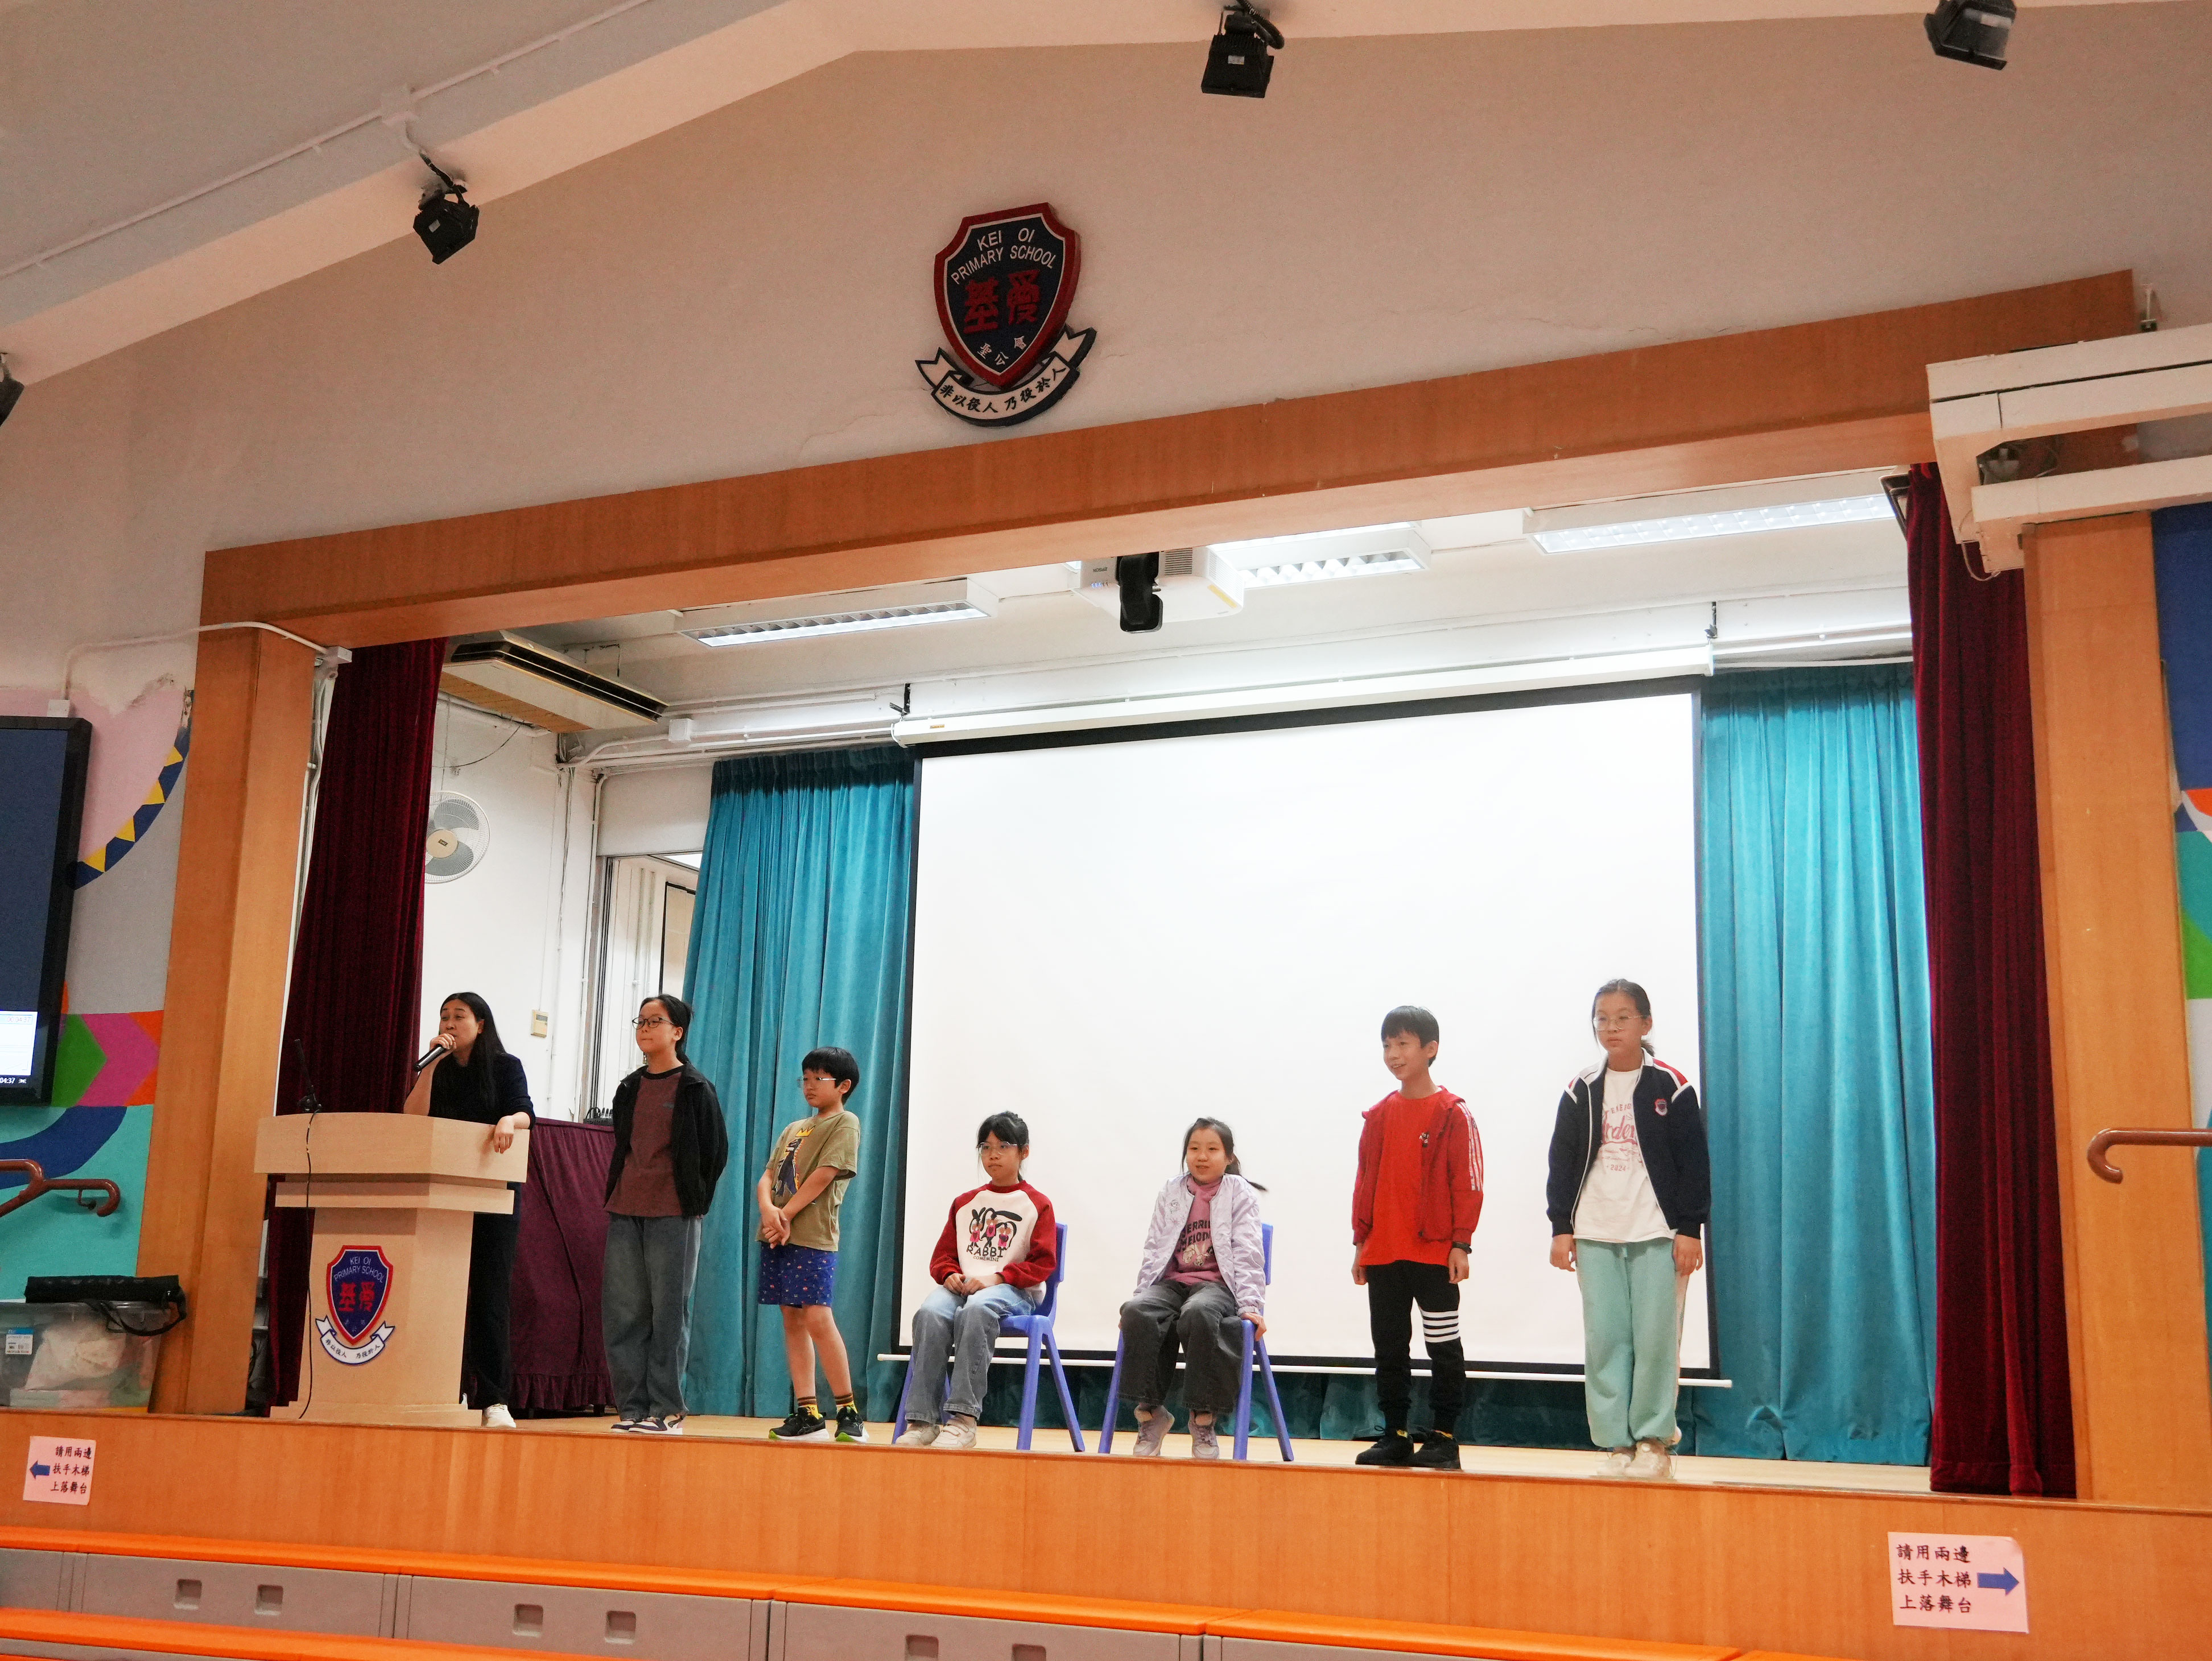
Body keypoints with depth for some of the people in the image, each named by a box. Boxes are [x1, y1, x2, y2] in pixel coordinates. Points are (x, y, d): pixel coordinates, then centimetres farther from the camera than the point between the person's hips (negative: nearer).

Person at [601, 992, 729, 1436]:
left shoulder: (695, 1089, -2)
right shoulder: (630, 1088, 15)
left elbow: (717, 1150, -1)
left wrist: (695, 1203, -1)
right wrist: (615, 1195, 13)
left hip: (673, 1216, -6)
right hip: (625, 1214, 6)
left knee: (669, 1312, -2)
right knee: (621, 1313, 4)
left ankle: (667, 1410, 2)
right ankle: (631, 1407, 10)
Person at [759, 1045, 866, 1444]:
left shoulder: (845, 1123, 1)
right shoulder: (793, 1130, 22)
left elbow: (824, 1175, -10)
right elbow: (767, 1178, 12)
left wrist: (786, 1215, -12)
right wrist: (768, 1209, -9)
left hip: (814, 1237, -7)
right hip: (779, 1237, 7)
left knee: (817, 1320, -14)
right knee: (792, 1321, 5)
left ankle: (849, 1414, -6)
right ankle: (808, 1415, 7)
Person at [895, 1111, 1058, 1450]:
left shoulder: (1037, 1205, 10)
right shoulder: (965, 1203, 24)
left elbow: (1043, 1263, 0)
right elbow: (941, 1256, 22)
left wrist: (996, 1277, -14)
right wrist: (951, 1276, -4)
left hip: (1014, 1290, -4)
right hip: (962, 1285, 4)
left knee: (975, 1311, -40)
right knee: (930, 1314, -33)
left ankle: (963, 1420, -42)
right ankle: (922, 1421, -36)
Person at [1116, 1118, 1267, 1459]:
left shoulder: (1240, 1194, 7)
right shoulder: (1171, 1193, 16)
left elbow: (1247, 1252, -1)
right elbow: (1153, 1249, 15)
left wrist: (1251, 1305, -11)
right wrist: (1142, 1293, 3)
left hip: (1218, 1284, -3)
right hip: (1172, 1282, 3)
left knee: (1198, 1313, -40)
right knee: (1135, 1312, -31)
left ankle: (1203, 1419, -26)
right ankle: (1151, 1412, -20)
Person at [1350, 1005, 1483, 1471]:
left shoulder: (1453, 1114, -6)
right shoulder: (1378, 1116, 10)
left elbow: (1468, 1183, -7)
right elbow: (1365, 1182, 13)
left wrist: (1461, 1244, -11)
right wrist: (1361, 1241, 10)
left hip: (1435, 1252, -5)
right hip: (1382, 1254, 6)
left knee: (1443, 1345, 2)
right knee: (1389, 1345, 10)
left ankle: (1443, 1438, 10)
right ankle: (1395, 1436, 19)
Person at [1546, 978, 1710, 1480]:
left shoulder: (1671, 1086, 0)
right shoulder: (1581, 1091, 8)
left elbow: (1693, 1163, 0)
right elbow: (1563, 1162, 10)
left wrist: (1690, 1229, -5)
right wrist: (1561, 1227, 4)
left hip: (1658, 1232, -3)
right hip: (1595, 1234, 3)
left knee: (1656, 1338, -4)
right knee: (1604, 1339, 2)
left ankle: (1654, 1440, 9)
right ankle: (1616, 1444, 9)